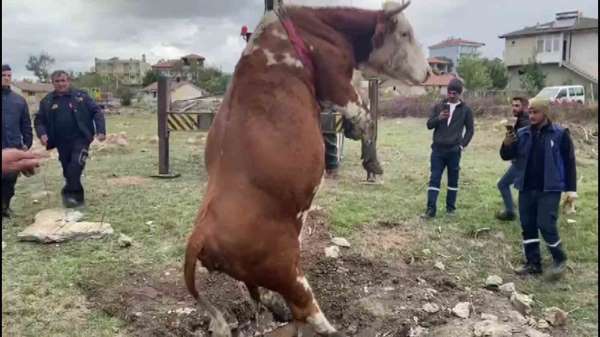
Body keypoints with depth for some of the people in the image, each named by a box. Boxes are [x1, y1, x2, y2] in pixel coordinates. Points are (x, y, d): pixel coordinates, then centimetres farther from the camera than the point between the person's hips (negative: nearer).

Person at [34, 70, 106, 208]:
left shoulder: (80, 96, 0)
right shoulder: (47, 101, 7)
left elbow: (96, 112, -1)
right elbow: (39, 120, 11)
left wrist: (101, 130, -12)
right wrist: (42, 133, -9)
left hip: (80, 138, -3)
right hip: (62, 142, 4)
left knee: (75, 167, -20)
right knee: (68, 171, 10)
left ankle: (69, 193, -7)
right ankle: (77, 197, 24)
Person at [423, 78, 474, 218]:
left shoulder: (465, 109, 2)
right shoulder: (439, 106, 6)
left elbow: (470, 129, 7)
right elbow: (429, 125, 3)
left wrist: (462, 145, -4)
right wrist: (438, 118, -17)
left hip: (454, 151, -1)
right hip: (438, 150, 1)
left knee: (453, 179, 8)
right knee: (434, 179, -3)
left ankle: (450, 207, 19)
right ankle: (431, 209, -3)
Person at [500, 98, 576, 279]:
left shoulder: (560, 134, -5)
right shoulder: (522, 134, 4)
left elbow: (569, 162, -3)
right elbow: (506, 156, 6)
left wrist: (571, 189, -6)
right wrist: (507, 144, -16)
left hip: (549, 189, -4)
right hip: (526, 189, 5)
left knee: (546, 225, -10)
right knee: (527, 226, 8)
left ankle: (560, 259, 14)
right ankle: (533, 263, 21)